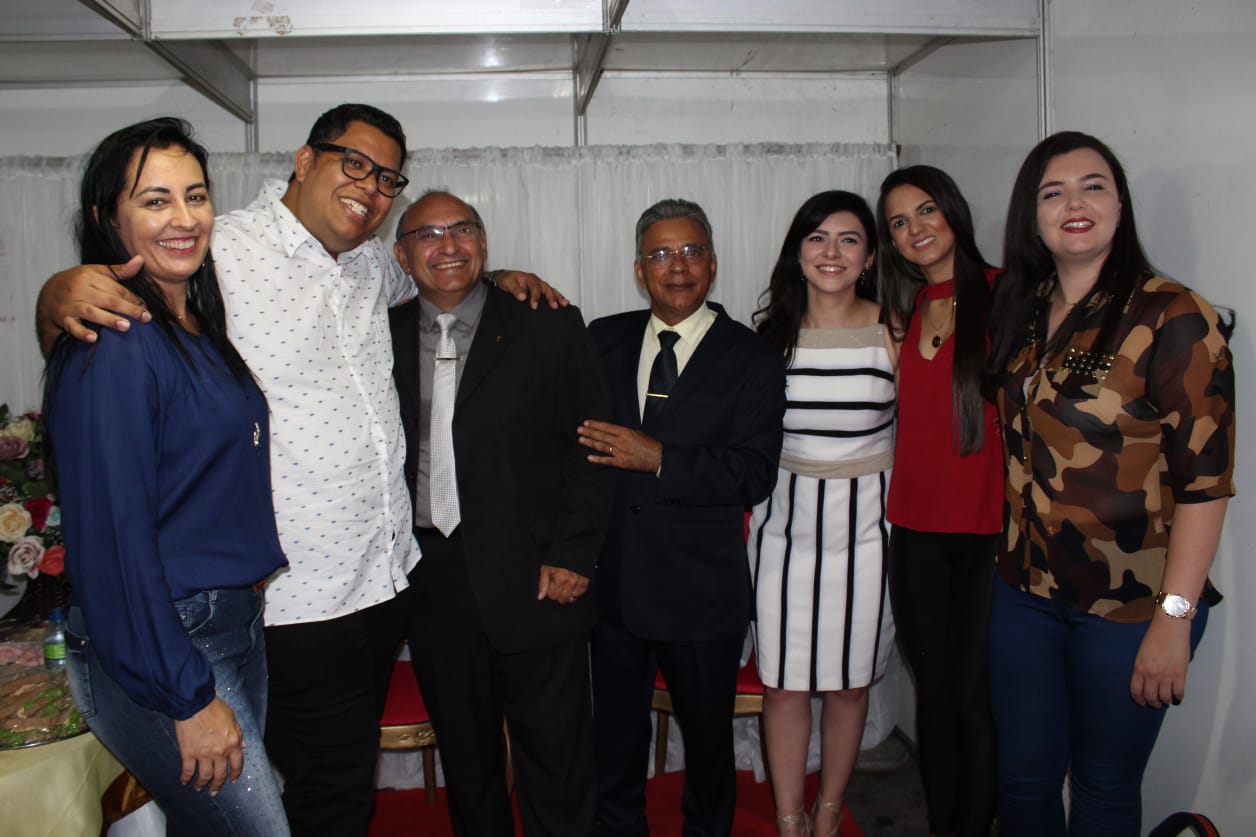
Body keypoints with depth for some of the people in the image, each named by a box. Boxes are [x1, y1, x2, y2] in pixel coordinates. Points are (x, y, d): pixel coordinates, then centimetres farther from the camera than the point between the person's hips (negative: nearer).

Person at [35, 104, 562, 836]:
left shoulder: (370, 263, 8)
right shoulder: (218, 255, -13)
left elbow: (420, 279, 32)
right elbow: (81, 361, -9)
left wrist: (496, 279, 15)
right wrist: (58, 298, -32)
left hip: (388, 578, 7)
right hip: (297, 602, -7)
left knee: (355, 775, 23)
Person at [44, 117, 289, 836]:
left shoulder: (202, 328, 9)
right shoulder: (112, 349, -18)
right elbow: (111, 536, -20)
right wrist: (188, 697, -18)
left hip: (238, 621, 8)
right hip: (154, 649, -8)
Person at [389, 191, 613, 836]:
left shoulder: (550, 329, -2)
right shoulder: (384, 337, 6)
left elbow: (591, 447, -3)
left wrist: (573, 556, -9)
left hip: (534, 581, -2)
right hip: (432, 583, 3)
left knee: (554, 756, 9)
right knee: (465, 758, 18)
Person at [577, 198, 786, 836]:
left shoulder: (752, 359, -5)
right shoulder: (604, 340, 6)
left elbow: (754, 473, -14)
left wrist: (658, 459, -22)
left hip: (701, 591, -2)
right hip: (613, 578, 3)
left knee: (708, 738, 17)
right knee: (614, 741, 18)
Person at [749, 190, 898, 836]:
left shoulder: (891, 330, -4)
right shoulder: (772, 330, 2)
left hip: (864, 522, -1)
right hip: (785, 521, 1)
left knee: (848, 681, 12)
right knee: (782, 682, 5)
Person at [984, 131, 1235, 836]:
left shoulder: (1173, 316, -13)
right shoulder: (1019, 313, 5)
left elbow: (1205, 480, -15)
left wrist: (1175, 618, -18)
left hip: (1131, 605, -4)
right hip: (1026, 590, 5)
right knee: (1024, 775, 15)